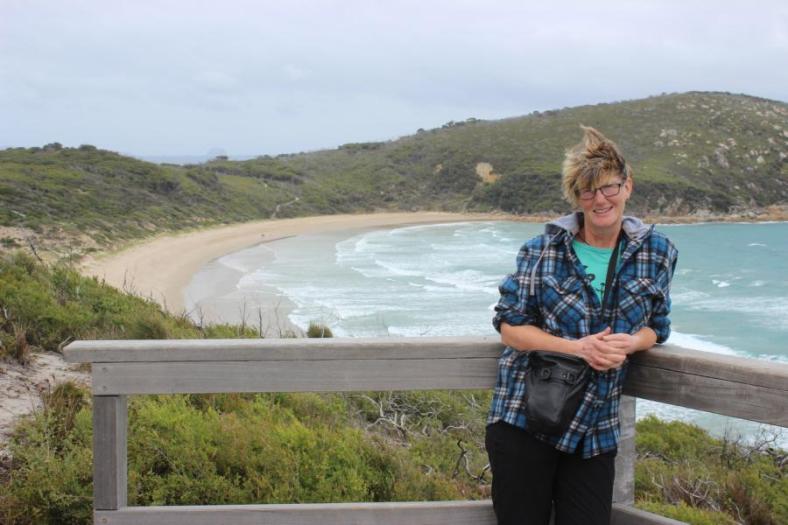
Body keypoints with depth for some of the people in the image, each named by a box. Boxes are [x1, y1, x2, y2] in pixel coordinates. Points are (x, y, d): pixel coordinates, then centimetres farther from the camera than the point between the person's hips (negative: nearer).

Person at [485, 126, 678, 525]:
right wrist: (577, 347, -19)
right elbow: (509, 326, -4)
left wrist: (628, 343, -15)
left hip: (596, 430, 2)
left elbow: (656, 327, 10)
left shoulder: (657, 253, 2)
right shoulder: (542, 249, -5)